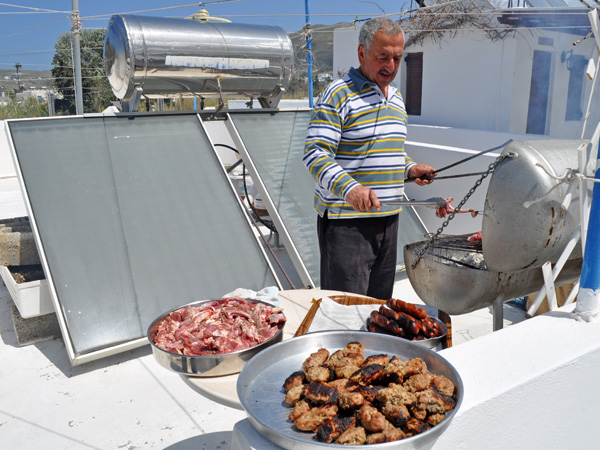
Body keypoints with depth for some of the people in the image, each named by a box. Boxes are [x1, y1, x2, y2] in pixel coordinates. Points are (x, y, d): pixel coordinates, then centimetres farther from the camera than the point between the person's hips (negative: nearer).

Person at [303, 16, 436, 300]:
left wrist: (410, 169, 7)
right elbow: (315, 154, -18)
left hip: (388, 217, 8)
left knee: (379, 306, 16)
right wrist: (349, 189, -33)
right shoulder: (338, 95, -10)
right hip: (346, 220, -8)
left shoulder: (396, 99, 16)